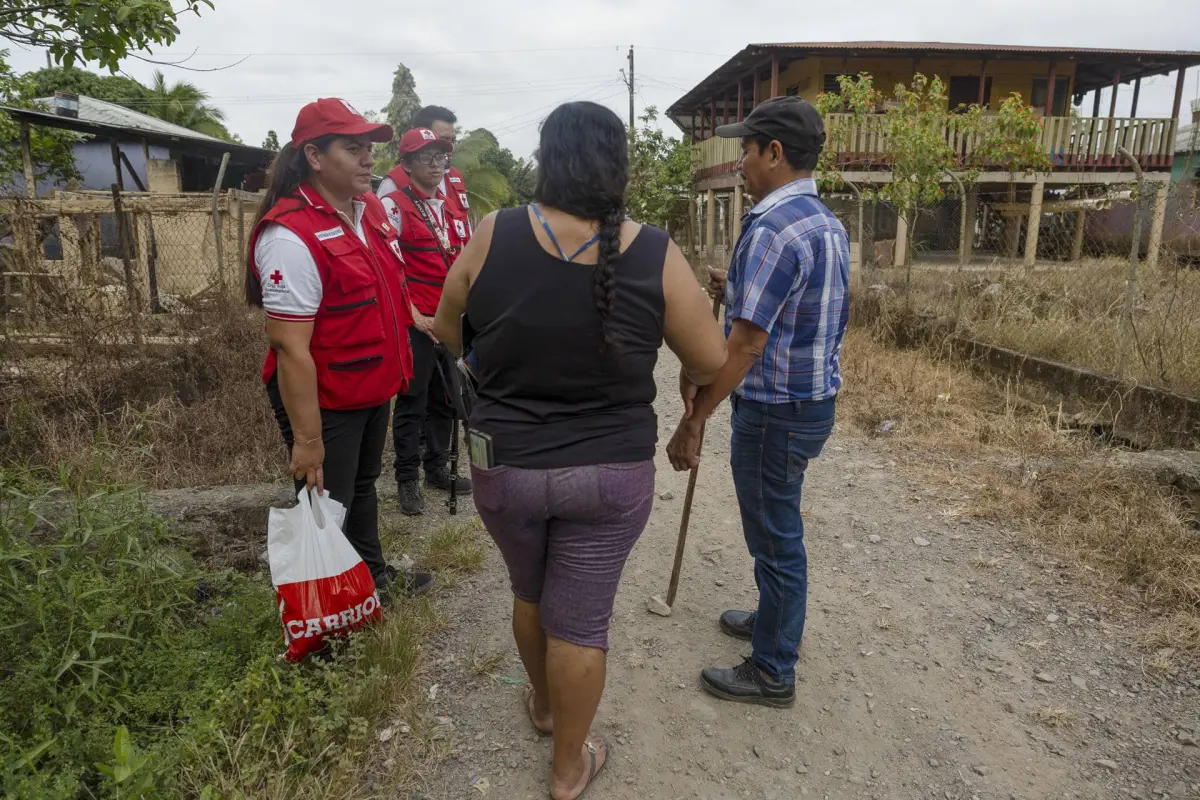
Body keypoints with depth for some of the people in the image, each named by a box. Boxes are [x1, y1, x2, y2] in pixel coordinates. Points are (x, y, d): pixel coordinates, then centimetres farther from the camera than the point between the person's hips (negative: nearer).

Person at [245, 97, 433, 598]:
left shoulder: (370, 208, 1)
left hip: (374, 388, 8)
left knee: (363, 485, 26)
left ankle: (375, 574, 48)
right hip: (322, 401, -8)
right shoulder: (291, 235, -26)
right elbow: (290, 347, -27)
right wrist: (307, 439, -25)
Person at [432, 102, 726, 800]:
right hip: (612, 473, -1)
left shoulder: (493, 237, -10)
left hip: (505, 466, 2)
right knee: (582, 622, 13)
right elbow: (711, 363, -6)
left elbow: (448, 335, 3)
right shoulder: (655, 255, -13)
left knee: (530, 593, 26)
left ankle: (543, 704, 51)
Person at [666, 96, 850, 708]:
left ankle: (772, 672, 23)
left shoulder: (772, 229, -23)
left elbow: (746, 345, -27)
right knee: (778, 527, 25)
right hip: (815, 398, 9)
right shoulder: (828, 224, 8)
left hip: (776, 409, -9)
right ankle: (775, 619, 45)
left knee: (775, 537, 5)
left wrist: (693, 419, -20)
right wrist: (739, 291, 14)